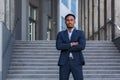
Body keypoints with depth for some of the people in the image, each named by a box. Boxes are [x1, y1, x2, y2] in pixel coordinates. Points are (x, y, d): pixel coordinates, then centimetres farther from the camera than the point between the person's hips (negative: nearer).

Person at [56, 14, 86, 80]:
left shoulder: (80, 33, 6)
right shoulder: (60, 34, 10)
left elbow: (82, 46, -12)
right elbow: (58, 46, -7)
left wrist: (66, 48, -9)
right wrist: (71, 44, -12)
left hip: (76, 62, -1)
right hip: (64, 63, 1)